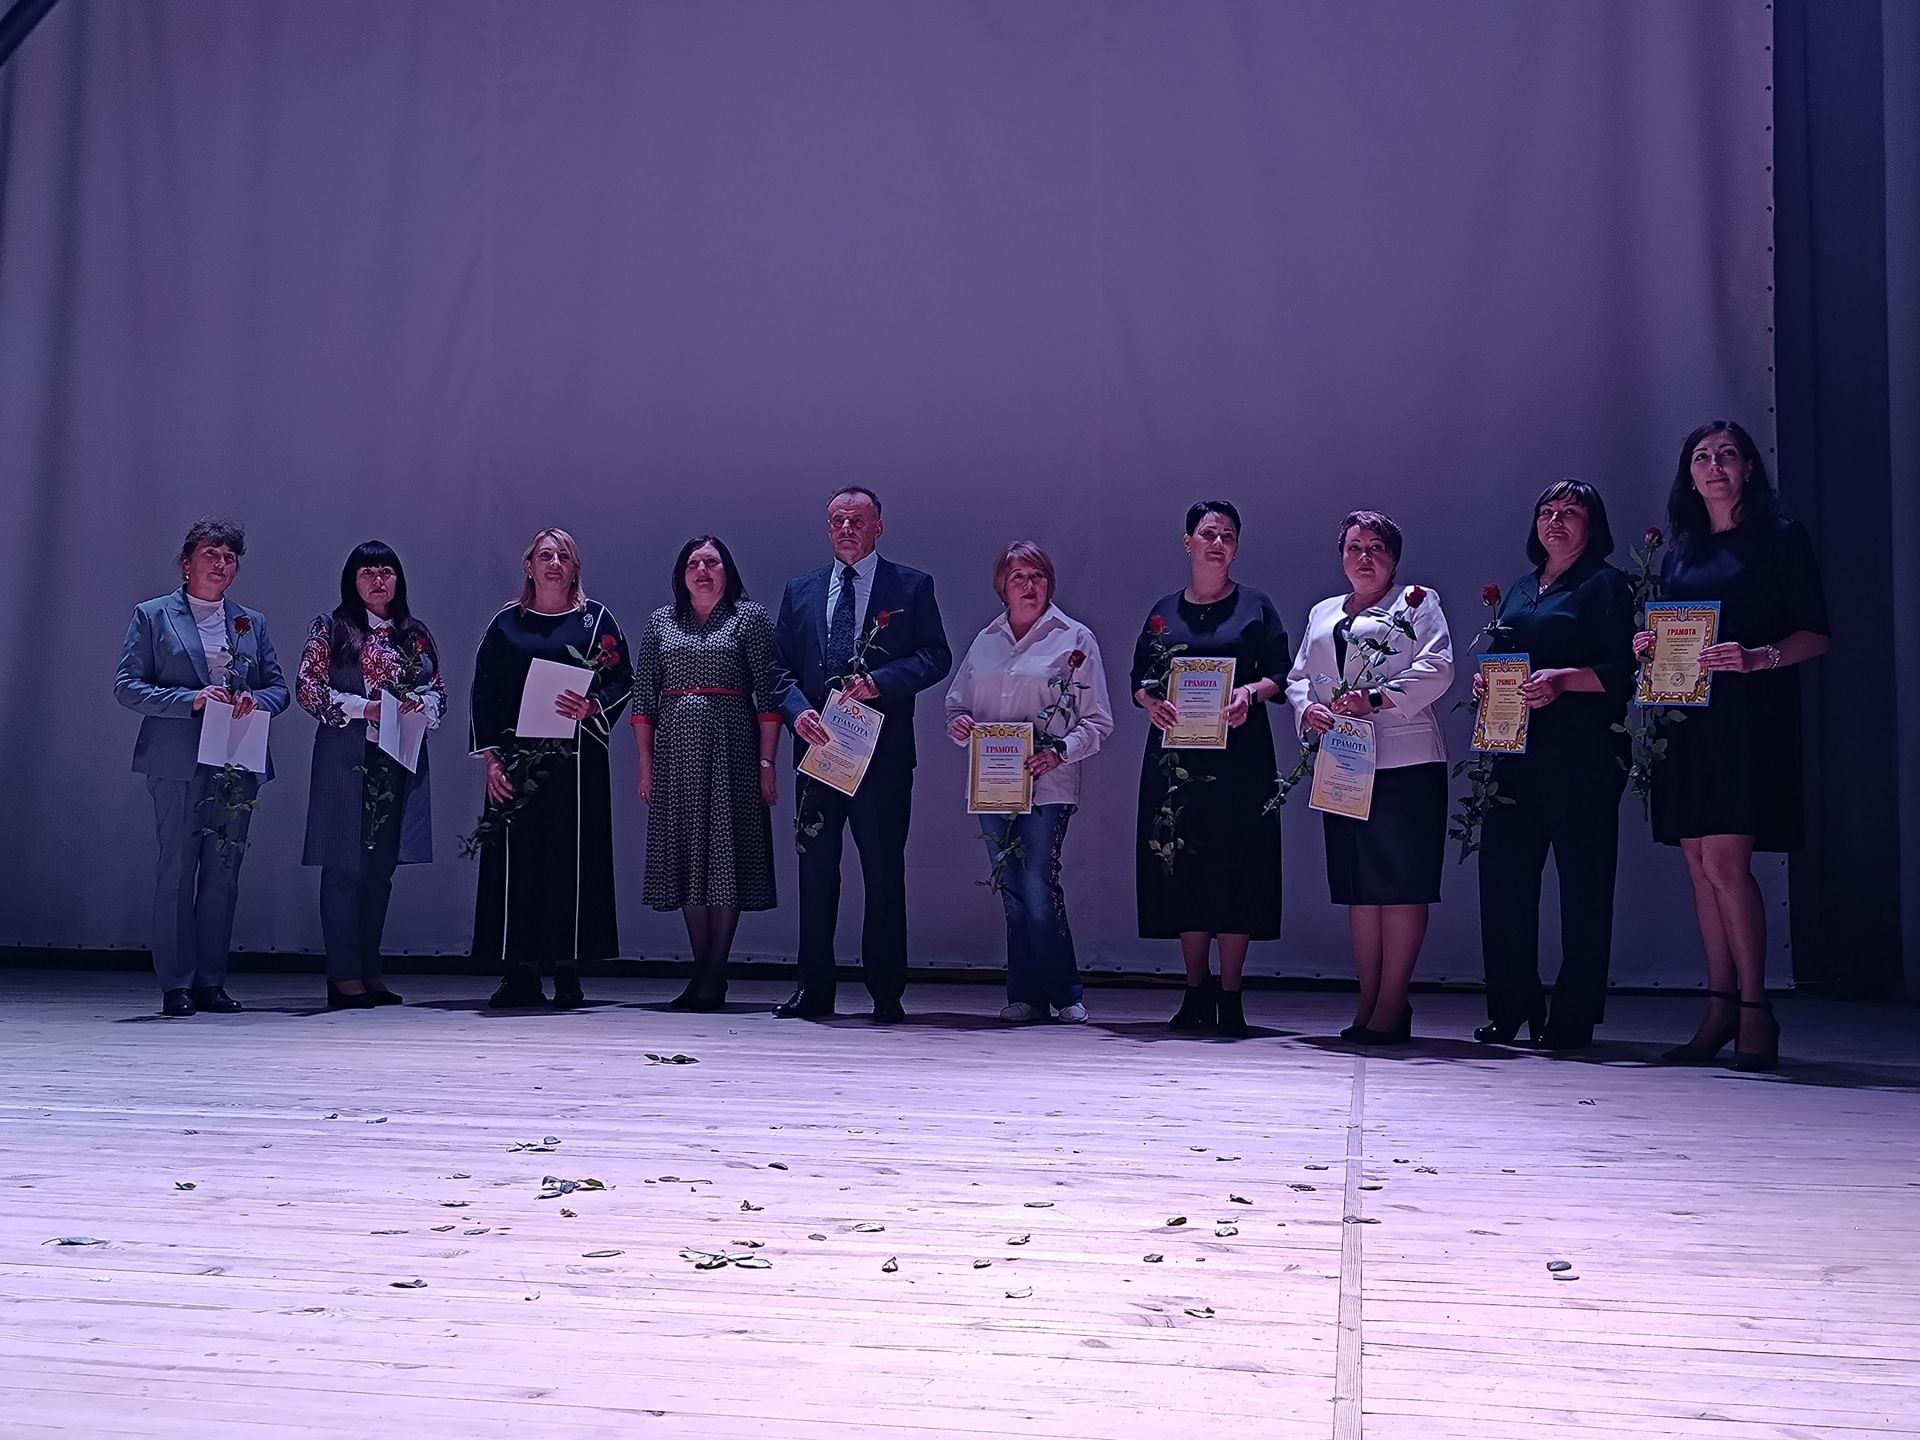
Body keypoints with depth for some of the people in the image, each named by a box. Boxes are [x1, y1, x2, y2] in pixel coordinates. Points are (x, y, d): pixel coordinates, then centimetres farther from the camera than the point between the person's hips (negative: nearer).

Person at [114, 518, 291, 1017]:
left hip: (238, 765, 4)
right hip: (178, 764, -4)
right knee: (177, 871, -5)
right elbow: (126, 685, -1)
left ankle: (211, 982, 11)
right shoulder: (152, 616, 6)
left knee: (224, 873, 4)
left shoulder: (252, 622, 17)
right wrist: (190, 700, -14)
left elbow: (279, 687, 17)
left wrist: (257, 701, -6)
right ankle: (176, 986, 1)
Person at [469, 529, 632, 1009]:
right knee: (517, 860, -2)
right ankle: (521, 972, 2)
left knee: (572, 858, -3)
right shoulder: (506, 623, 10)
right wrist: (490, 759, -2)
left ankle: (568, 971, 3)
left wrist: (591, 708, -17)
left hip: (576, 758, -1)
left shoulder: (595, 619, 8)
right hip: (517, 758, 1)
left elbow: (621, 679, 3)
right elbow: (483, 693, 8)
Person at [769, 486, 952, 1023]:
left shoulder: (912, 587, 4)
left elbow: (936, 656, -2)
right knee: (815, 872, 7)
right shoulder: (801, 591, 13)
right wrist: (798, 711, -9)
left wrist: (879, 682, -16)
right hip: (817, 748, 3)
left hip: (883, 754, -3)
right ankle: (814, 989, 15)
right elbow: (780, 666, 10)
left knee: (884, 874, 1)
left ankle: (886, 993, 9)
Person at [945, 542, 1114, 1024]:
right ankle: (1025, 996, 13)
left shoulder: (1075, 639, 2)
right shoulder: (985, 641, 14)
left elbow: (1098, 722, 0)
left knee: (1038, 890, -10)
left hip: (1046, 785, -4)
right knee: (1012, 894, 6)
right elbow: (956, 703, 21)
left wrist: (1060, 752, -16)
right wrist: (958, 724, -3)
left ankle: (1064, 994, 3)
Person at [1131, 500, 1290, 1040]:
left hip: (1238, 755, -2)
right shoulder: (1163, 611, 13)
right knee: (1182, 868, 1)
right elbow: (1139, 680, 12)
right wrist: (1152, 703, -9)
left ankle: (1230, 996, 1)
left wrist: (1251, 693, -16)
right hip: (1176, 755, 2)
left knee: (1235, 868, -5)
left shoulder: (1255, 607, 7)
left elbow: (1280, 675, 4)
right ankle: (1196, 991, 12)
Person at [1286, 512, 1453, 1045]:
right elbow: (1298, 676, 19)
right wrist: (1307, 709, -3)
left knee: (1400, 882, -8)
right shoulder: (1322, 615, 23)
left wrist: (1376, 698, -18)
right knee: (1359, 887, 6)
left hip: (1406, 764, -5)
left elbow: (1437, 669, -7)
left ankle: (1391, 1006, -6)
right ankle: (1367, 1004, 10)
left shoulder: (1417, 602, 6)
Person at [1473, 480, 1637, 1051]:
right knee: (1503, 872, 2)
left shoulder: (1605, 584, 0)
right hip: (1516, 752, 6)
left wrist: (1561, 679, -20)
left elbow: (1623, 670, -8)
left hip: (1583, 753, -6)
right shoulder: (1519, 590, 21)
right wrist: (1485, 682, 5)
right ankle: (1511, 1009, 11)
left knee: (1583, 881, -2)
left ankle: (1573, 1017, 5)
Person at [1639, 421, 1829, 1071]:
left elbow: (1816, 636, -3)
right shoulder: (1678, 553, 18)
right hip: (1686, 719, 6)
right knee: (1700, 866, 3)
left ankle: (1755, 1011, -6)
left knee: (1725, 860, -15)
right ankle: (1720, 1009, 8)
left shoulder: (1780, 538, 2)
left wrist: (1756, 657, -20)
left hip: (1748, 718, -6)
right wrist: (1649, 649, 0)